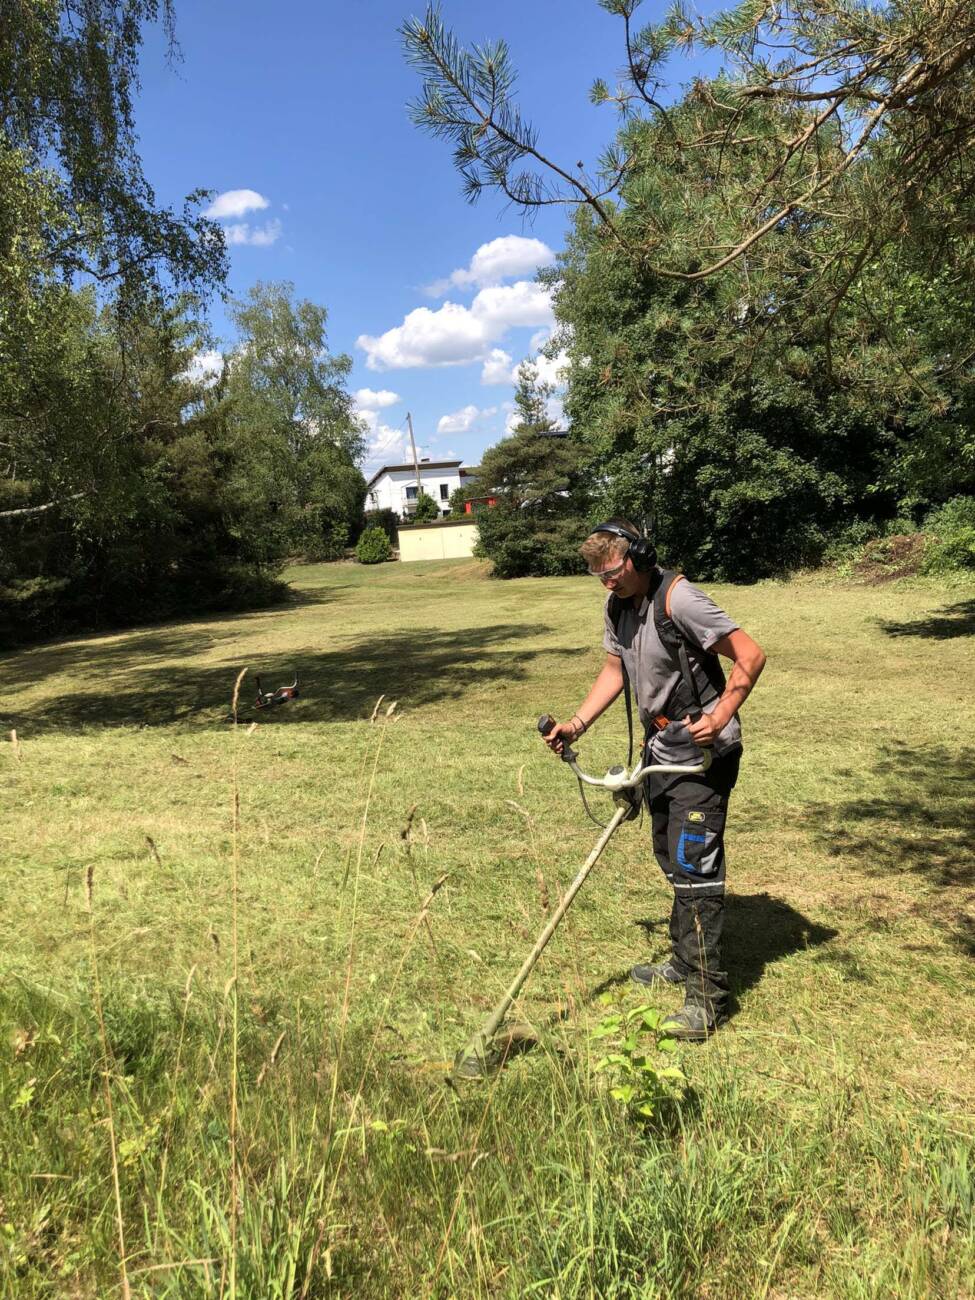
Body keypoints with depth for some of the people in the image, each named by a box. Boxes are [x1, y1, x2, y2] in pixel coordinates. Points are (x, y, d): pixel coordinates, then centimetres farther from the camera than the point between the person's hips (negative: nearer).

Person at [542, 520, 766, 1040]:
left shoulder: (677, 598, -21)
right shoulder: (617, 605, 5)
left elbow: (751, 654, -21)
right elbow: (615, 668, 16)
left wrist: (719, 717, -28)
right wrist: (577, 723, 5)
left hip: (701, 751, -9)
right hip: (660, 749, 9)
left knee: (694, 865, -8)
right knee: (671, 860, 19)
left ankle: (707, 996, 2)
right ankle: (684, 962, 37)